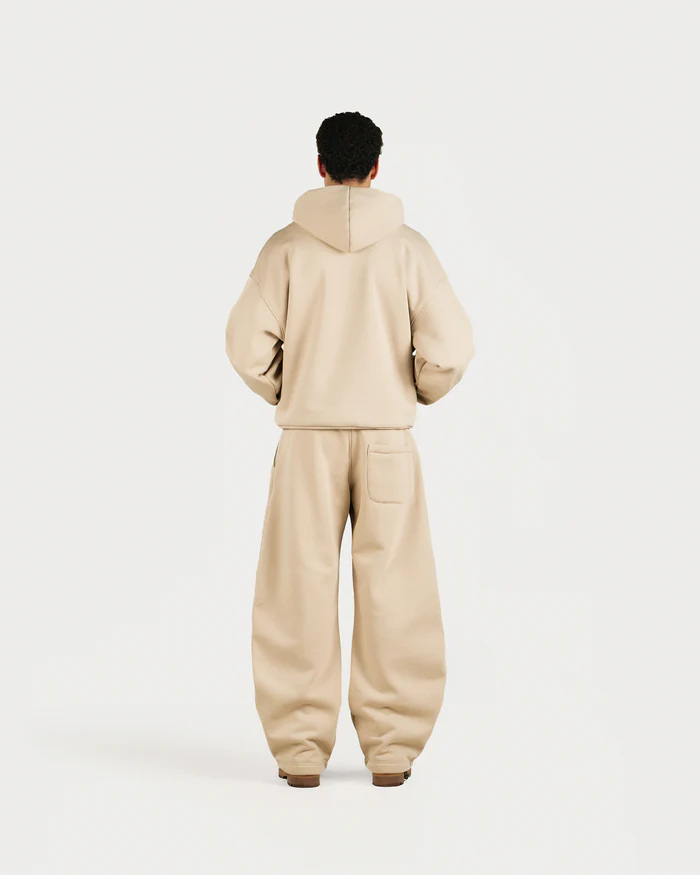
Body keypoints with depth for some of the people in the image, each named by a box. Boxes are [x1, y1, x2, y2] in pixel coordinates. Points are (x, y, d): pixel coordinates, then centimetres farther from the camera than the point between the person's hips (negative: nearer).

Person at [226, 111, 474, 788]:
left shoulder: (288, 246, -1)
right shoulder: (406, 246, 0)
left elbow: (247, 342, -4)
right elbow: (448, 346, -5)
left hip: (307, 434, 0)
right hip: (387, 432, 0)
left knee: (300, 588, 5)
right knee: (391, 588, 5)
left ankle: (301, 745, 7)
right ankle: (390, 746, 8)